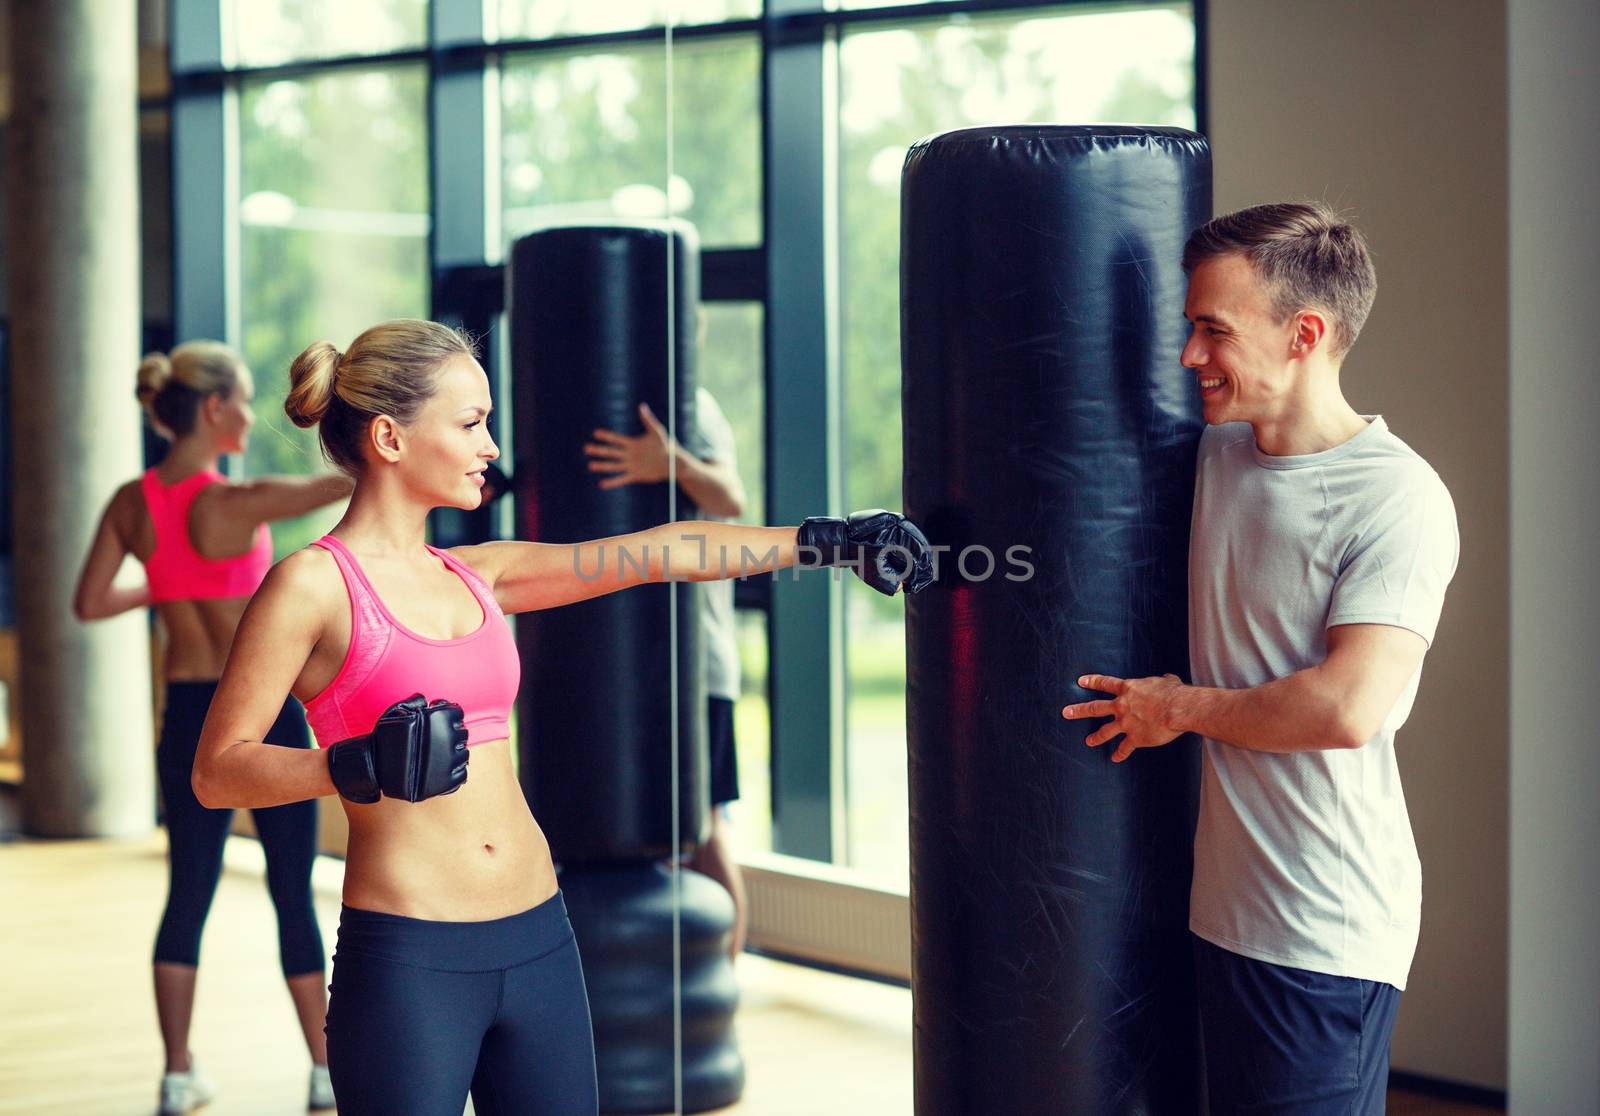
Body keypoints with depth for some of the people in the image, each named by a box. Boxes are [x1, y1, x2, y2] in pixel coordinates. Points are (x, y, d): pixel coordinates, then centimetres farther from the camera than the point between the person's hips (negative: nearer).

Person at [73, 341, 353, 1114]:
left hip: (187, 716, 5)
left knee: (188, 892, 12)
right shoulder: (232, 505, -19)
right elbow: (350, 485, -16)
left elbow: (88, 604, 2)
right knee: (292, 892, 5)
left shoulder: (131, 505, -2)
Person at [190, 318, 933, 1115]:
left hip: (537, 941, 7)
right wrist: (360, 766, -24)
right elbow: (216, 771, -10)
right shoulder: (313, 584, -7)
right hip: (408, 959, -7)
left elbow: (656, 553, 14)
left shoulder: (473, 576, 12)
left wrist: (822, 540, 13)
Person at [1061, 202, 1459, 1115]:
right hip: (1225, 903, 8)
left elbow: (1347, 708, -25)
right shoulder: (1214, 457, 8)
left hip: (1327, 935, -7)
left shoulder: (1398, 499, -16)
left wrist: (1180, 707, -12)